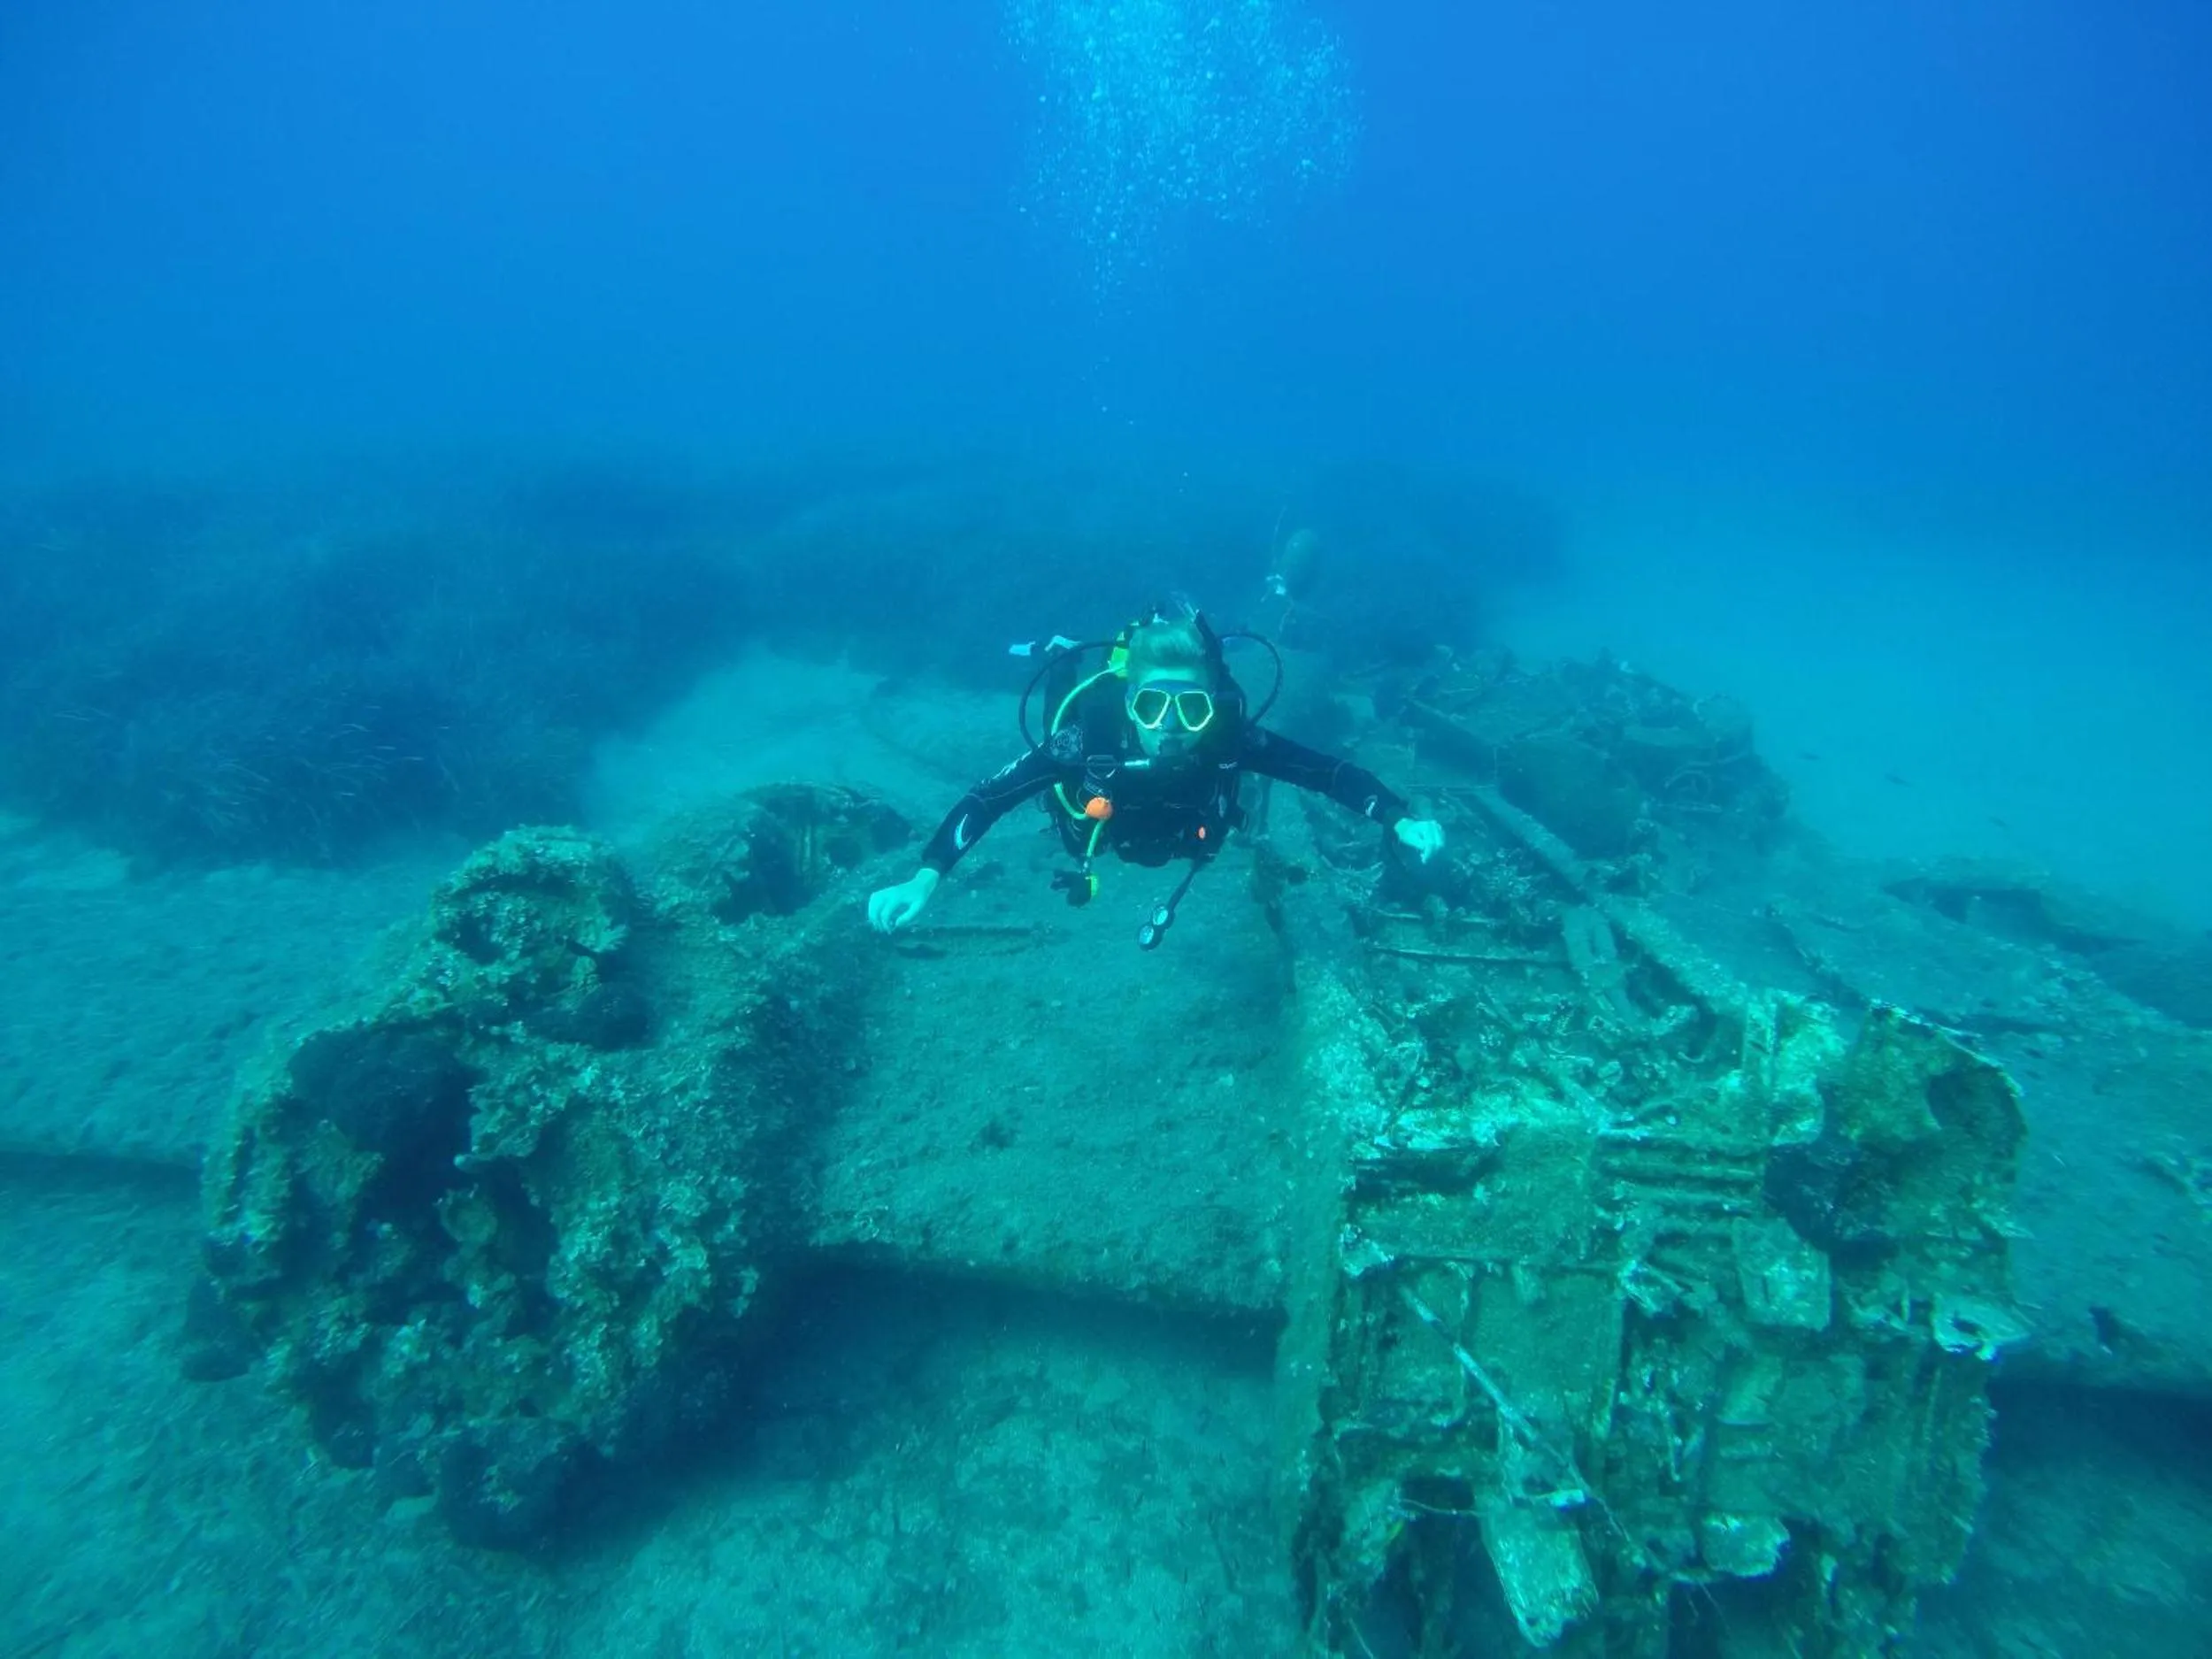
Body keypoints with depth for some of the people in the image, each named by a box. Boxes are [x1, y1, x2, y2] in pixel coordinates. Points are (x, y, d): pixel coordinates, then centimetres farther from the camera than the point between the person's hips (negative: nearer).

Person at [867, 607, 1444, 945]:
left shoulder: (1230, 738, -44)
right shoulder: (1089, 736, -47)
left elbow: (1332, 772, -37)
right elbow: (986, 796, -41)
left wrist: (1402, 822, -53)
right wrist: (924, 879, -54)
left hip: (1188, 836, 1)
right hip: (1103, 832, -1)